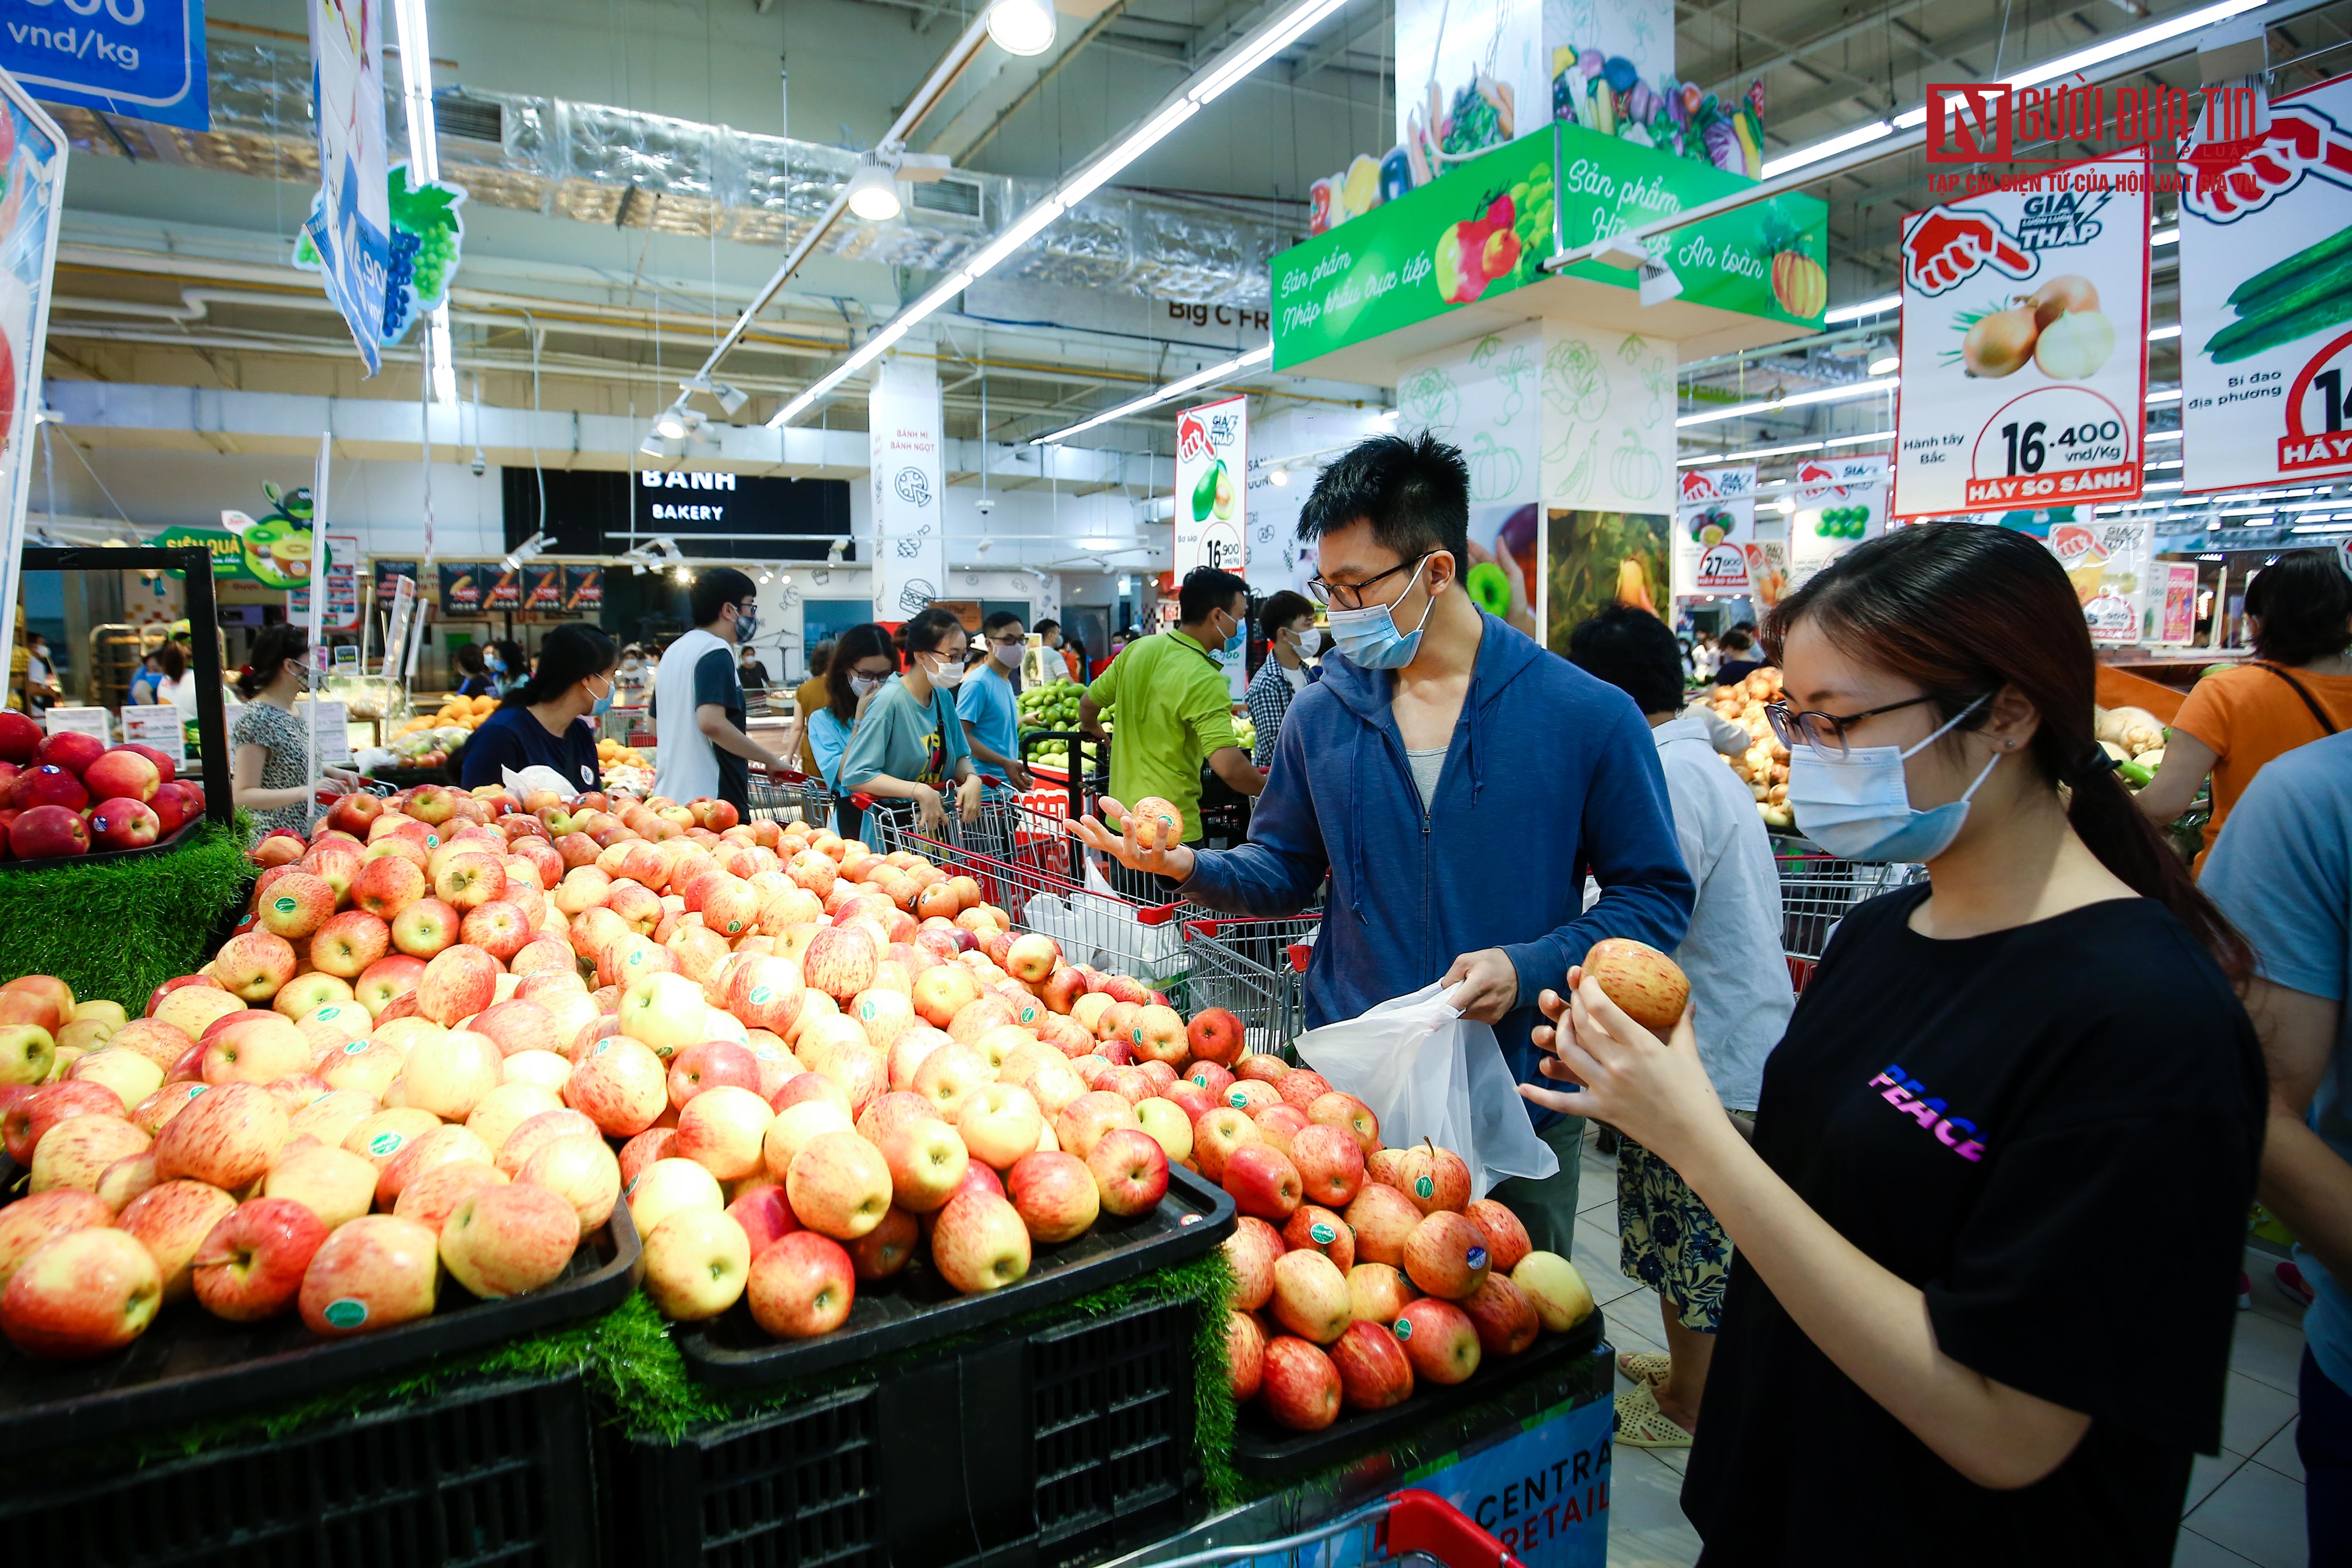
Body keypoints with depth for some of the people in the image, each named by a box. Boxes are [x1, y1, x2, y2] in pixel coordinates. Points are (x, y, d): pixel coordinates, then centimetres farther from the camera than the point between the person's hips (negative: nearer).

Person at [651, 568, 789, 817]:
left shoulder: (675, 650, 18)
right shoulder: (716, 652, -11)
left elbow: (656, 726, 26)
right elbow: (712, 722, -25)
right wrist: (771, 760, -17)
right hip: (710, 799, -9)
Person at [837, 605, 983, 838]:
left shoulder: (944, 697, 4)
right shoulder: (889, 700, -17)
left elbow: (960, 757, 13)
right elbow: (854, 776, -20)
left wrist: (972, 779, -9)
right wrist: (918, 790, -27)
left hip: (938, 825, 6)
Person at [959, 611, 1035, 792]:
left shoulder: (1007, 683, 16)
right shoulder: (978, 683, -11)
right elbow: (961, 736, -17)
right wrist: (1006, 763, -20)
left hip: (1008, 780, 8)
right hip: (985, 780, -8)